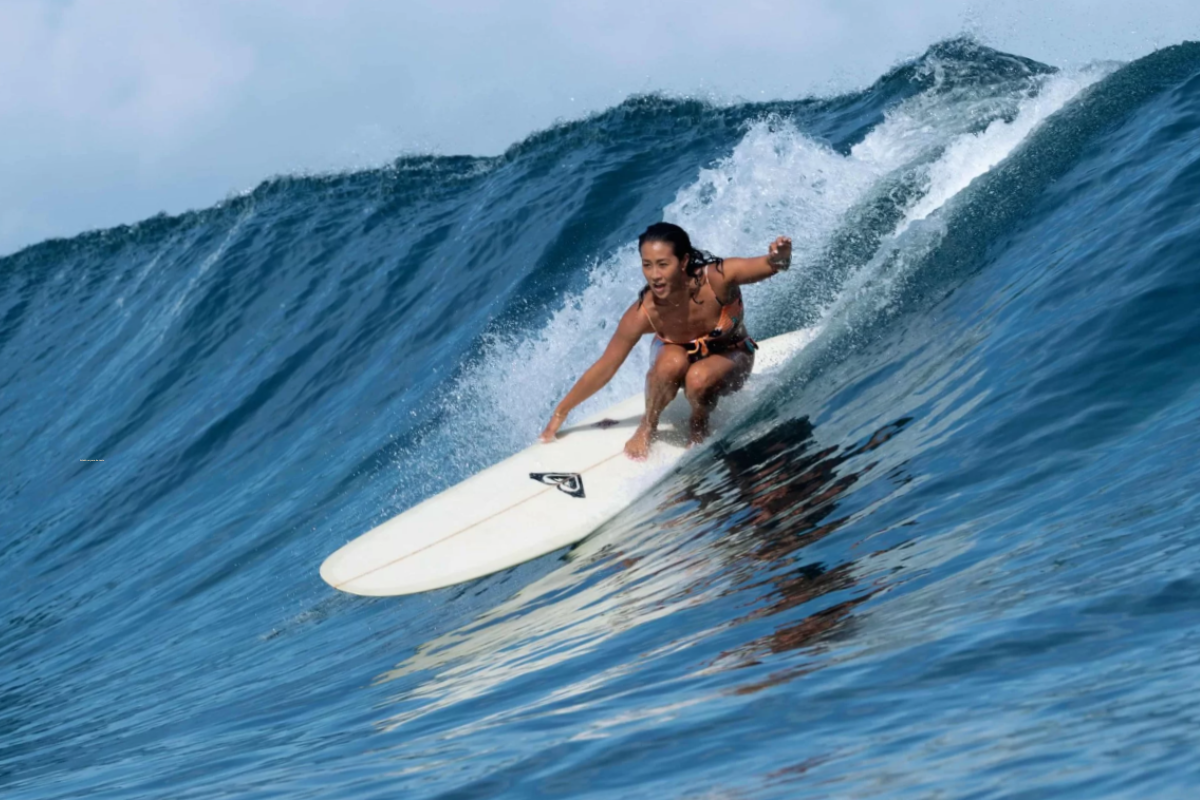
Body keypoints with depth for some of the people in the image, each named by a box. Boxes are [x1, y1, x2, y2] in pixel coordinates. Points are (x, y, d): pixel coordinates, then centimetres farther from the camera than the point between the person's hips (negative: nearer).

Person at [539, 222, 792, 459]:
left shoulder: (717, 277, -35)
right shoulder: (643, 314, -31)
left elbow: (771, 265, -39)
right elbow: (605, 368, -20)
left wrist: (780, 257, -65)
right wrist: (560, 413, -15)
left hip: (730, 357, -1)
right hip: (679, 354, 1)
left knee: (698, 378, -35)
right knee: (673, 361, -35)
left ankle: (699, 427, -1)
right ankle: (646, 428, -8)